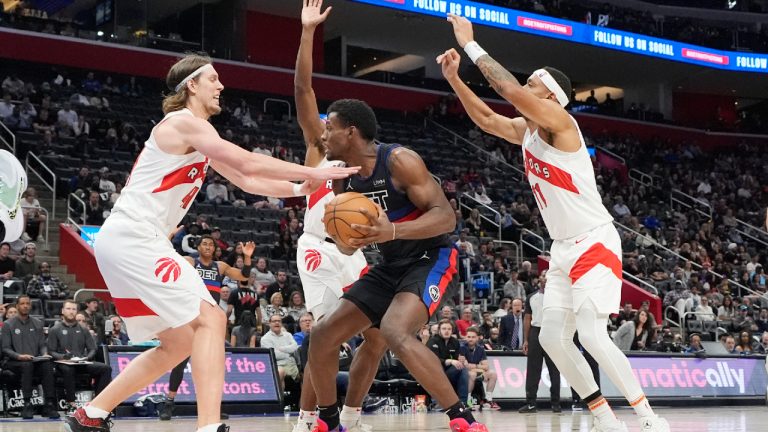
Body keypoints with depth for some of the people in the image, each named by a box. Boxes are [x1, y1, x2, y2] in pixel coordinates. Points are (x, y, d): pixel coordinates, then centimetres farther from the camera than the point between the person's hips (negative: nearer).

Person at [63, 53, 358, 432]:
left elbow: (246, 181, 25)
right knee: (209, 318, -15)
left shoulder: (199, 138, 22)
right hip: (132, 239, -10)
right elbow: (250, 164, -15)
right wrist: (314, 172, -8)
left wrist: (300, 189, 13)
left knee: (179, 341, 13)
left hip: (125, 243, 10)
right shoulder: (184, 122, -8)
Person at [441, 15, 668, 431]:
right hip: (564, 249, 10)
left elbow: (510, 89, -28)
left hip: (594, 244, -9)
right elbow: (485, 118, 21)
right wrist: (454, 78, 8)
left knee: (592, 336, -19)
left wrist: (470, 44, -20)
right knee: (552, 337, 4)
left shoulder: (559, 121, -15)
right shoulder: (525, 130, 10)